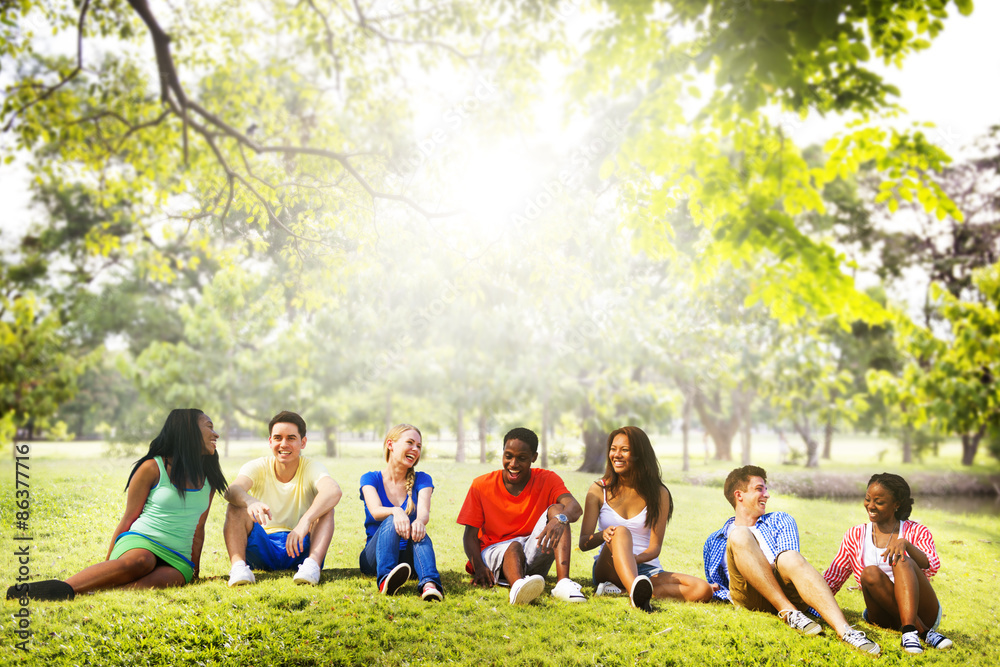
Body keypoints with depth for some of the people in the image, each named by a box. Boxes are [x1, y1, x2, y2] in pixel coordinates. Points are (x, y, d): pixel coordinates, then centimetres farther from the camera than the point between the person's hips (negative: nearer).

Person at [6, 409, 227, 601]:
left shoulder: (208, 479, 17)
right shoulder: (152, 468, 2)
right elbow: (127, 519, 5)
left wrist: (194, 570, 21)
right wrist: (108, 565, 5)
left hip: (177, 561, 3)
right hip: (140, 542, -3)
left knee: (157, 581, -36)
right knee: (140, 562, -42)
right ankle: (64, 587, -48)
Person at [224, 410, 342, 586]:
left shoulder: (311, 468, -6)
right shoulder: (257, 467, -2)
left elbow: (333, 491, -30)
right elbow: (232, 490, -25)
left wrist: (305, 521, -48)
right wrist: (249, 501, -50)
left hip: (300, 548, -1)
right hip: (261, 550, 1)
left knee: (325, 507, -23)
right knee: (237, 506, -19)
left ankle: (312, 564, -40)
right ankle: (238, 566, -35)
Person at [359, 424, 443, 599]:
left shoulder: (422, 480, 8)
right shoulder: (371, 479, 4)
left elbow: (424, 512, -12)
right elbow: (375, 511, -17)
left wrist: (420, 521, -38)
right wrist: (396, 511, -40)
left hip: (408, 558, 1)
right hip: (374, 557, -1)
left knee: (418, 531, -31)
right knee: (391, 521, -32)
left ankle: (429, 584, -59)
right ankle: (386, 579, -60)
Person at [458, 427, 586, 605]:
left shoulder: (547, 480, 1)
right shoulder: (481, 485, 1)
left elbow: (575, 507, -19)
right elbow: (470, 536, -2)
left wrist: (560, 519, -44)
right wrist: (478, 567, -23)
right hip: (496, 552, -1)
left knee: (557, 509, -21)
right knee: (514, 546, -35)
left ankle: (563, 582, -39)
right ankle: (517, 586, -69)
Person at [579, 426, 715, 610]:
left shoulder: (658, 493, 3)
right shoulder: (599, 490, 4)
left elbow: (655, 547, -3)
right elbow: (583, 543, -2)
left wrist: (636, 558, -27)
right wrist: (602, 535, -26)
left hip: (646, 570, 2)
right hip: (608, 569, -1)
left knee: (703, 590, -24)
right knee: (621, 531, -33)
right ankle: (636, 594, -58)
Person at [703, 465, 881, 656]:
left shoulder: (780, 520, 28)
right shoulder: (715, 541, 27)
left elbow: (790, 562, 13)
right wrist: (729, 596, 3)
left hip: (785, 589, 1)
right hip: (749, 597, 0)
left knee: (790, 558, -34)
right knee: (740, 535, -26)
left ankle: (843, 630, -52)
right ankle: (788, 612, -33)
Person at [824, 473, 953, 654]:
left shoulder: (916, 532, 9)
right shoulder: (855, 536, 14)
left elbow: (932, 568, -11)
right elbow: (831, 579, 12)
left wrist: (905, 543, -29)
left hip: (923, 612, -1)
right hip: (886, 617, 2)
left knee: (902, 561, -27)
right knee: (870, 573, -27)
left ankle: (909, 631, -45)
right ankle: (925, 633, -29)